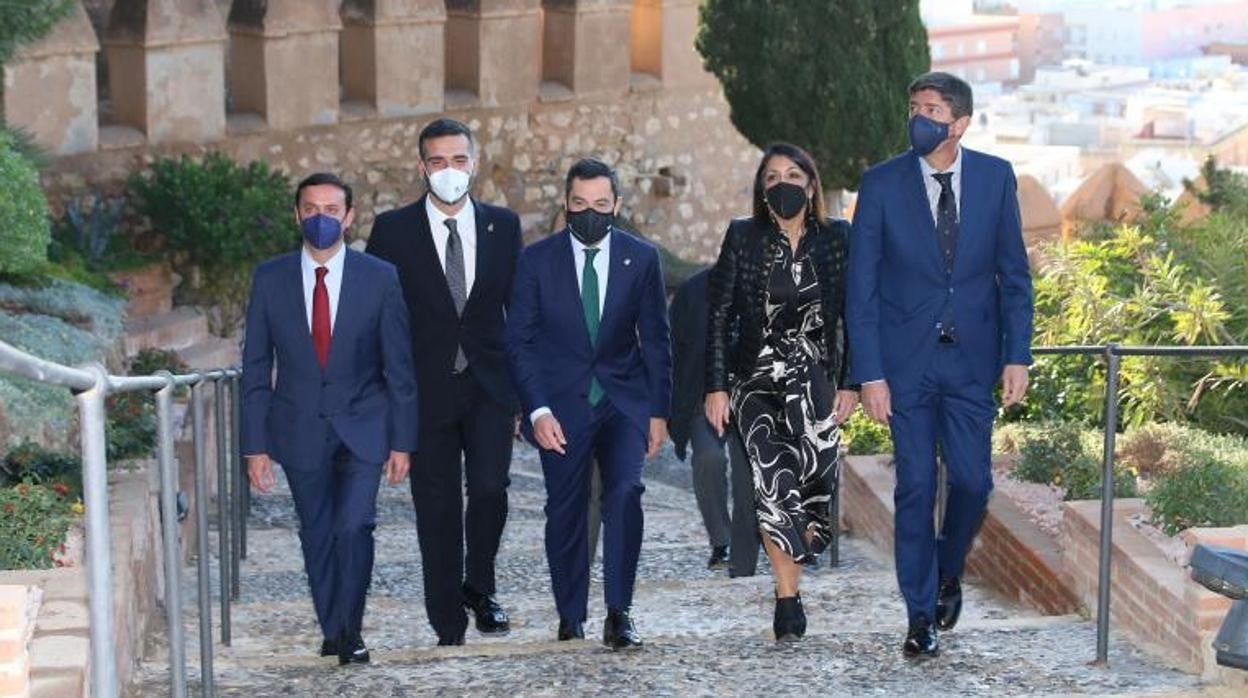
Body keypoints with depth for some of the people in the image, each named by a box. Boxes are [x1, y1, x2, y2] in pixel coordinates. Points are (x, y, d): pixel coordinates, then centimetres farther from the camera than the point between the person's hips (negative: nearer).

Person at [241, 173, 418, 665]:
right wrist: (255, 445, -3)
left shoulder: (379, 277, -3)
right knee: (317, 537, 9)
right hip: (300, 432, 2)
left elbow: (398, 366, 0)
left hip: (362, 427, -2)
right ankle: (332, 632, 24)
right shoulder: (270, 279, 0)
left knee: (353, 527, -16)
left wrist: (402, 440, -3)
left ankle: (349, 632, 0)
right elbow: (256, 369, 2)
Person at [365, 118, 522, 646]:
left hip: (489, 386, 1)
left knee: (490, 489, -13)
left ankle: (479, 589, 14)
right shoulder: (393, 230, 1)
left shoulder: (503, 225, 7)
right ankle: (449, 628, 12)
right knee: (437, 509, 2)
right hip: (426, 390, -1)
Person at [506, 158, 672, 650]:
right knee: (565, 512, 4)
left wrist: (659, 411, 1)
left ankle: (619, 614, -13)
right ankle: (570, 620, 18)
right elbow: (519, 341, -2)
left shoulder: (641, 258, 1)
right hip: (561, 404, 0)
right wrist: (538, 410, -12)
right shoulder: (537, 260, -2)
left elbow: (655, 340, 6)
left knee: (625, 492, -19)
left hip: (623, 401, 0)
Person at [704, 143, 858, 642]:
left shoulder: (836, 239, 5)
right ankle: (789, 595, -16)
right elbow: (719, 316, 3)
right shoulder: (743, 237, 3)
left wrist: (849, 383, 1)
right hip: (754, 376, 0)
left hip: (812, 374, 0)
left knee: (812, 456, -24)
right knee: (770, 469, -21)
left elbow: (852, 316, 7)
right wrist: (715, 387, -2)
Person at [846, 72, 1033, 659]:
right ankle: (921, 615, 13)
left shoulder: (995, 177, 0)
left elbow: (1013, 272, 5)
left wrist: (1017, 355, -3)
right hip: (906, 358, -1)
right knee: (915, 488, 1)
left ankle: (948, 572, 29)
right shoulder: (882, 184, -4)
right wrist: (869, 373, -9)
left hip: (971, 356, 1)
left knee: (972, 481, -1)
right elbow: (862, 286, -3)